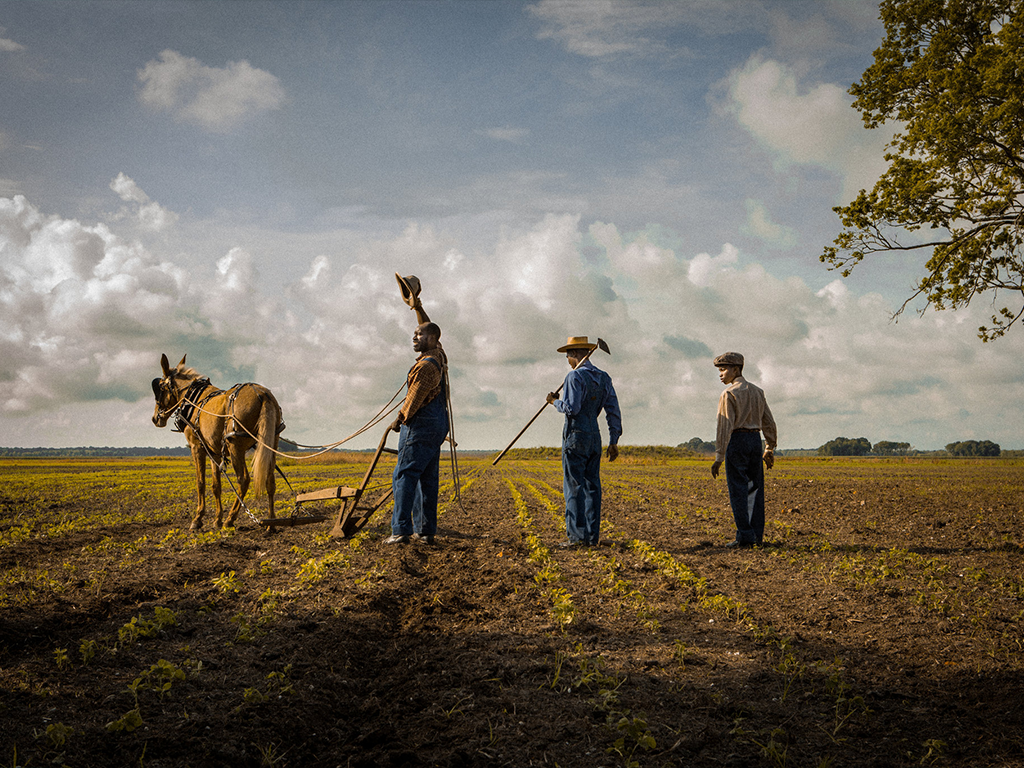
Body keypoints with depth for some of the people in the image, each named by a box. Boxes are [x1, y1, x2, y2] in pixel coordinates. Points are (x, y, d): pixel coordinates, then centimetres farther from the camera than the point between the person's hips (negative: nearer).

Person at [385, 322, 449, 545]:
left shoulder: (426, 366, -16)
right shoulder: (438, 358, 11)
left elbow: (415, 398, -15)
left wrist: (400, 419, 0)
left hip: (420, 426, -10)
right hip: (437, 426, 10)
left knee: (404, 476, -10)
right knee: (427, 478, 9)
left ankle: (401, 530, -15)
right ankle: (426, 530, 10)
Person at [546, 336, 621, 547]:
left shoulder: (575, 376, -12)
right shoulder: (604, 378, 11)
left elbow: (572, 408, -21)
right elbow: (614, 412, 10)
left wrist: (555, 401, -2)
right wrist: (614, 441, 14)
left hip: (575, 436, -7)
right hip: (594, 437, 7)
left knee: (574, 487, -5)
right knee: (591, 486, 9)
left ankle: (577, 535, -7)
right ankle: (592, 536, 10)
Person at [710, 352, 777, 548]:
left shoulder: (729, 394, -10)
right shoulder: (757, 392, 13)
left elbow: (725, 427, -15)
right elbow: (768, 423, 15)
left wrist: (719, 458, -16)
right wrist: (770, 449, 21)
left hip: (737, 441, -7)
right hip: (755, 440, 7)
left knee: (738, 490, -4)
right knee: (755, 488, 9)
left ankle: (744, 536, -5)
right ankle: (757, 535, 11)